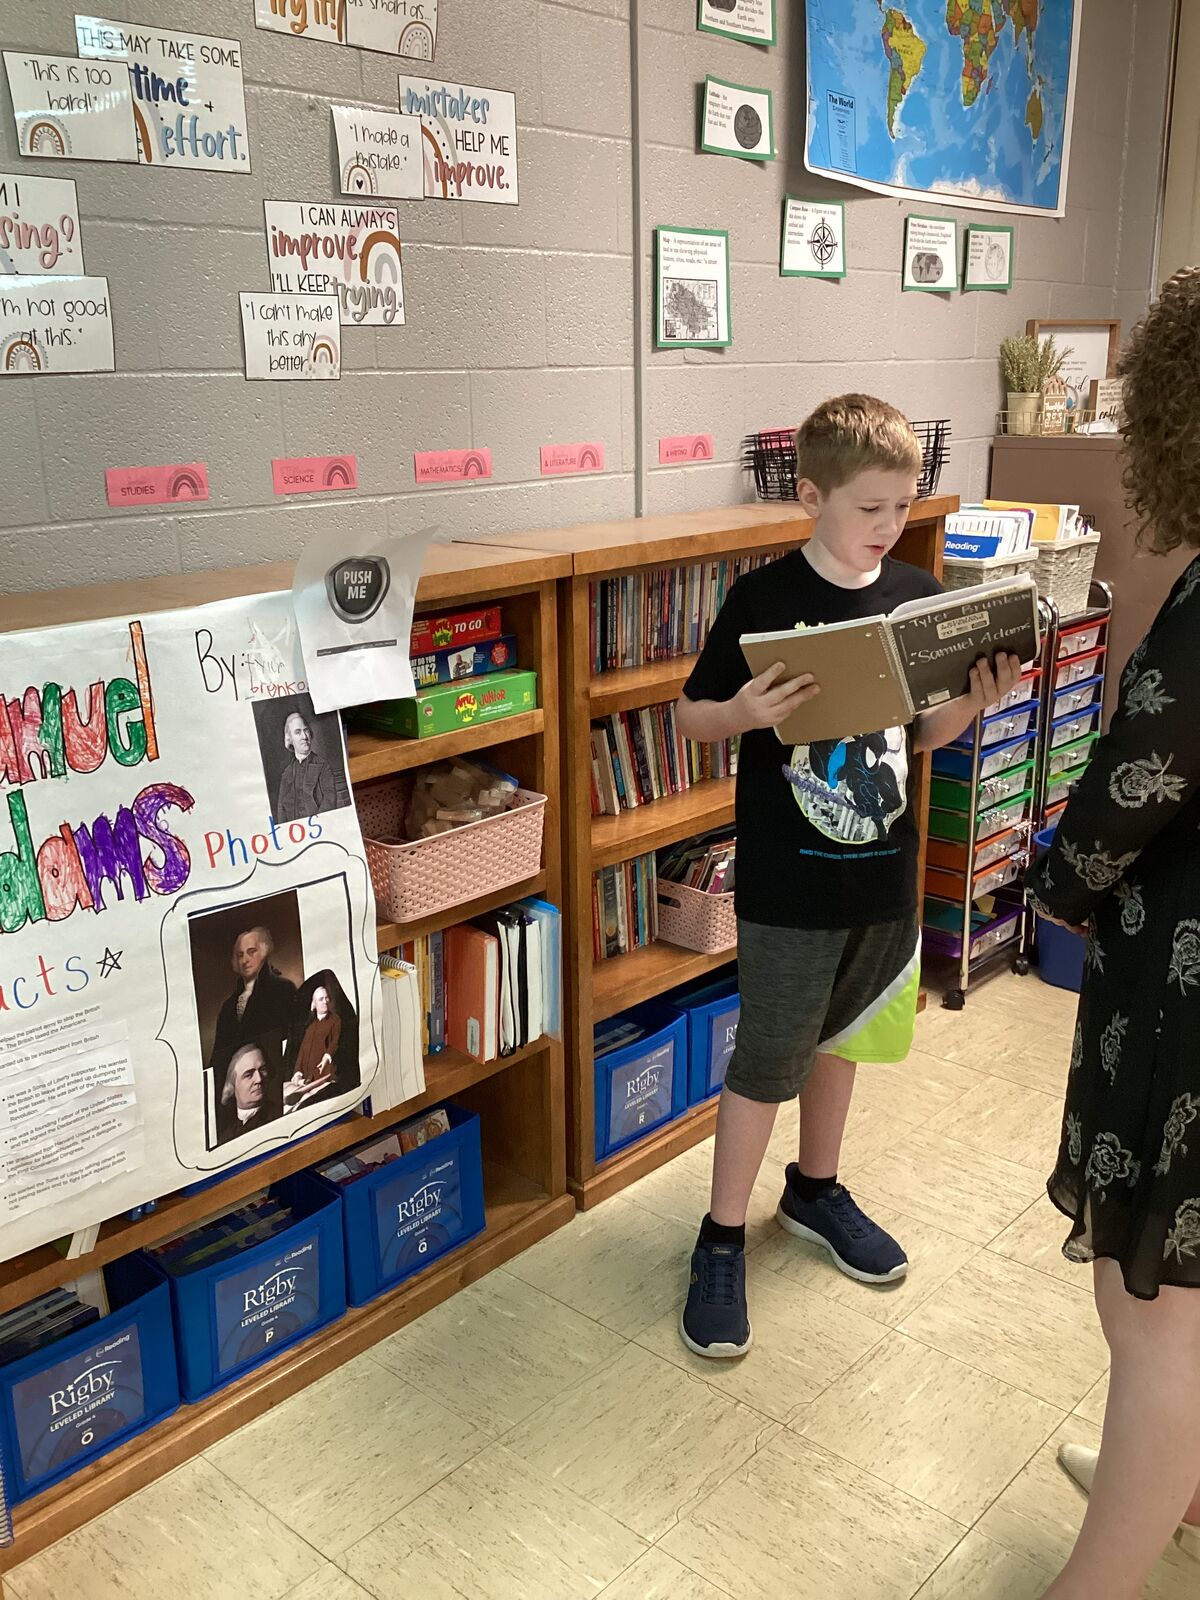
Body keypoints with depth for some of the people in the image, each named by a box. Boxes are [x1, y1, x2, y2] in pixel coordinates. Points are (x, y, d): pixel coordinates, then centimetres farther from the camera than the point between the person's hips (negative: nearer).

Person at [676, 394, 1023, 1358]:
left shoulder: (919, 597, 1)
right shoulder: (764, 600, -12)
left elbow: (927, 734, 8)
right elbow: (692, 715, -6)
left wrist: (976, 702, -13)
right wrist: (747, 713, -26)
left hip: (884, 871, 5)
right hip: (789, 883, -5)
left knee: (842, 1038, 21)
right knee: (767, 1061, 4)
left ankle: (816, 1189, 43)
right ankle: (722, 1240, 21)